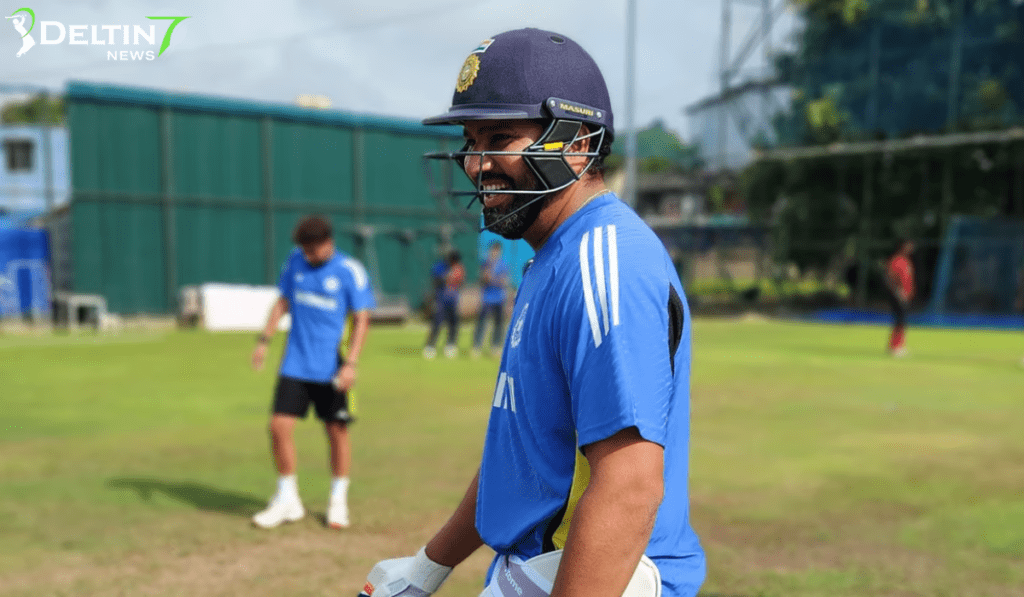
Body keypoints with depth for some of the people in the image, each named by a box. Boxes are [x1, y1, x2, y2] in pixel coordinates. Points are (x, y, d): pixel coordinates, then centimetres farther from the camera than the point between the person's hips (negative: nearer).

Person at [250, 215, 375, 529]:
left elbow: (362, 320, -8)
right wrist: (264, 339, 7)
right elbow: (283, 302, 16)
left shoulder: (350, 271, -8)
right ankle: (287, 499, 15)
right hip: (295, 364, 4)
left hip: (332, 369, -3)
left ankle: (338, 500, 24)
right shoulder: (295, 261, 6)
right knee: (279, 426, -3)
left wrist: (351, 363, -16)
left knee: (337, 431, 4)